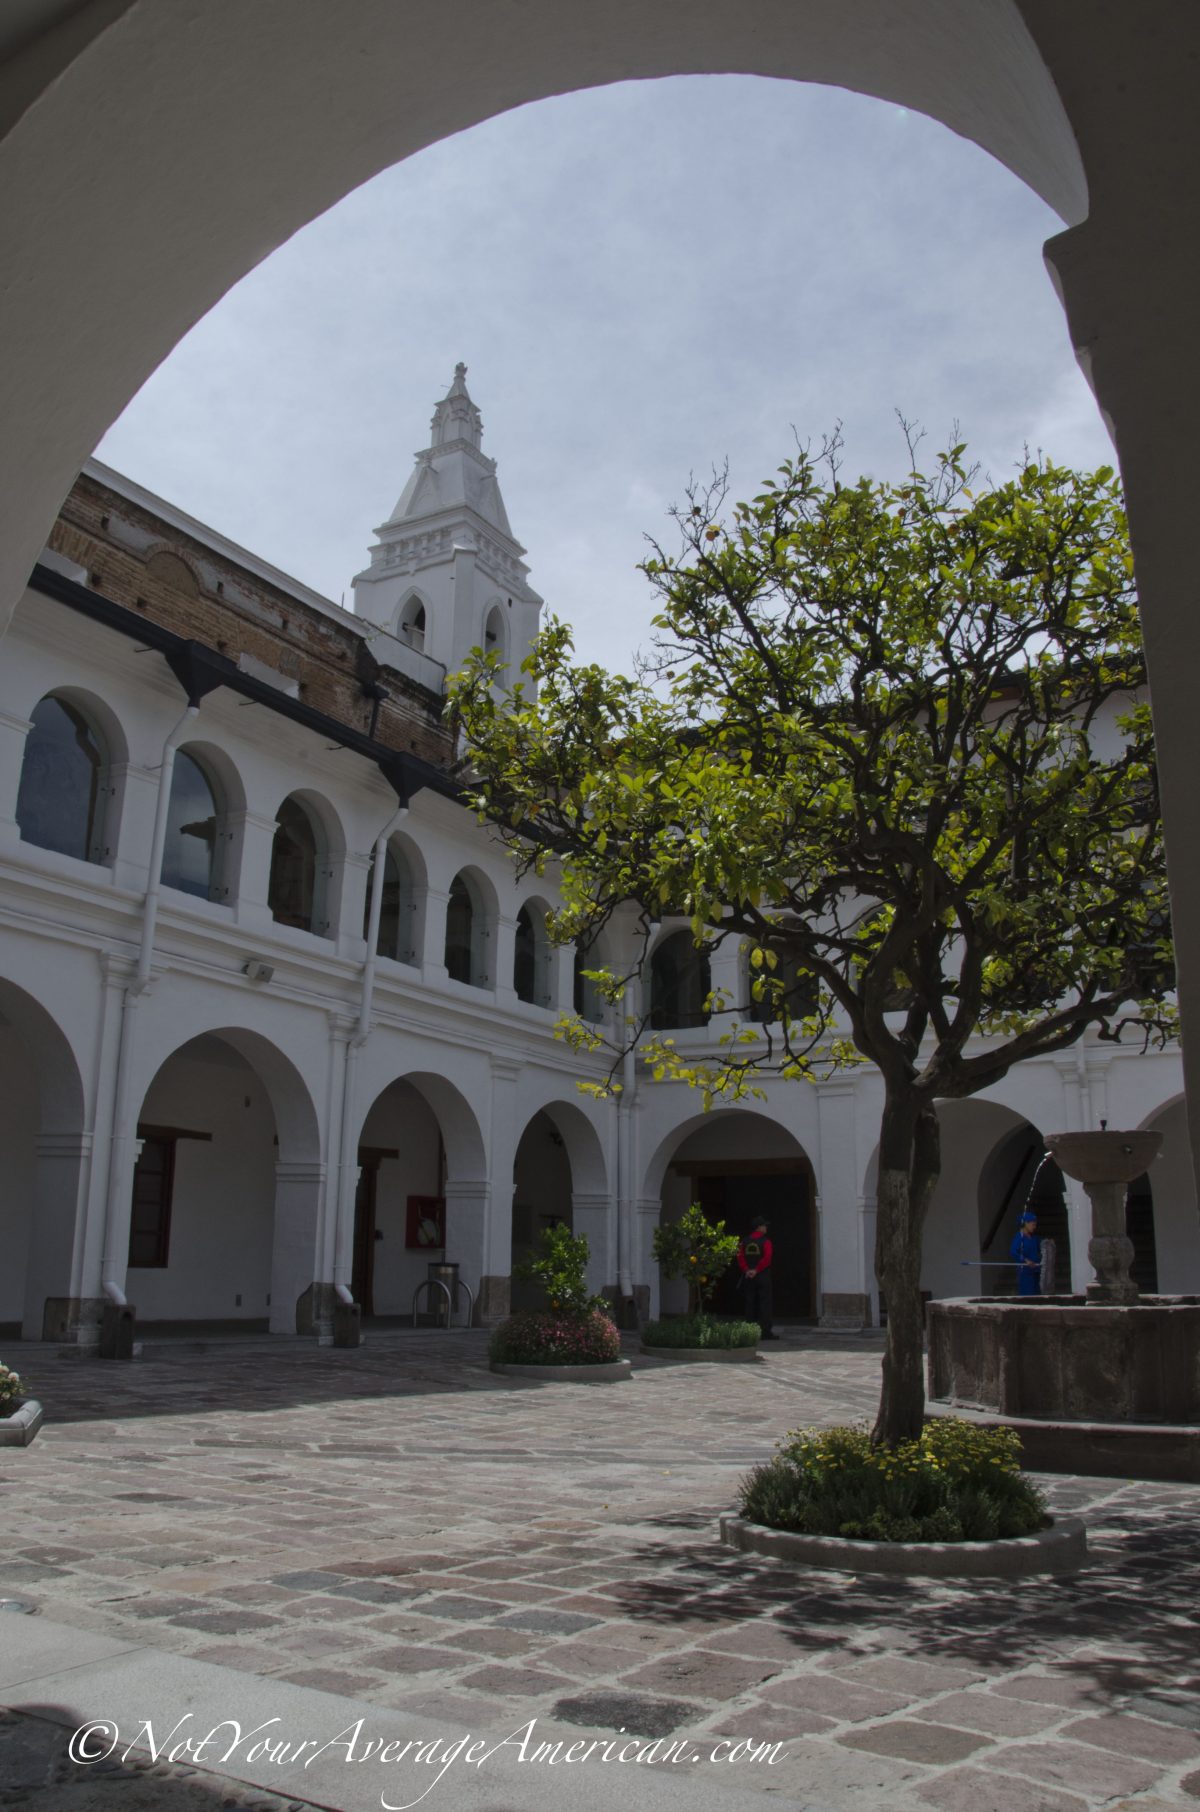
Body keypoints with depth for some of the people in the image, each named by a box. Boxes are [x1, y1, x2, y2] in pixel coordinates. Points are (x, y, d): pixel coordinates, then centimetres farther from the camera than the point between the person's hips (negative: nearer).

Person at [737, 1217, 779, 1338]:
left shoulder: (745, 1242, 8)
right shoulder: (765, 1242, -8)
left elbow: (740, 1257, -3)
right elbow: (767, 1258, -20)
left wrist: (746, 1270, -10)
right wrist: (756, 1270, -17)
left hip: (748, 1277, 5)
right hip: (763, 1277, -5)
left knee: (750, 1304, 9)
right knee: (765, 1304, -2)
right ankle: (766, 1331, -5)